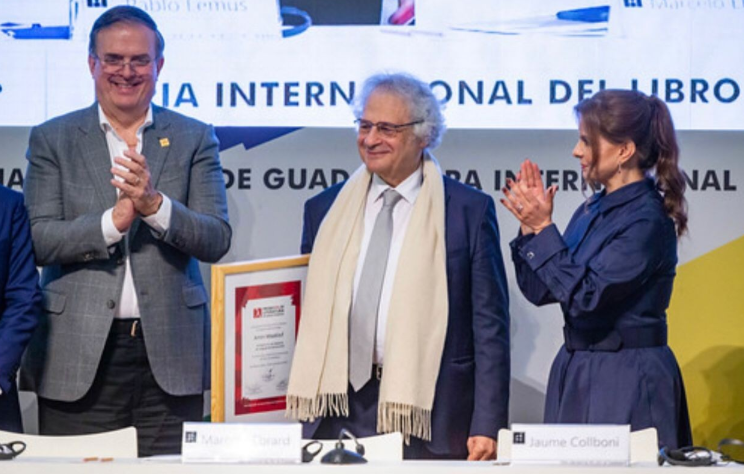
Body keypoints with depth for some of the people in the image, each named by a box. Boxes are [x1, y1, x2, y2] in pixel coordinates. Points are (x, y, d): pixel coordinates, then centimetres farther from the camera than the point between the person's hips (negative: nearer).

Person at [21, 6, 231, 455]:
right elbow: (40, 241, -3)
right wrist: (114, 220, -18)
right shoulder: (52, 140, 7)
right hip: (80, 356, 0)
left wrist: (155, 204, -17)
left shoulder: (195, 139, 8)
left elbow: (216, 241, 0)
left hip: (170, 352, 1)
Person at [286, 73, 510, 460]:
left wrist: (487, 426, -8)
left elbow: (489, 327, -2)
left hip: (430, 418, -3)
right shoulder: (324, 210, 12)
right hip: (339, 418, 3)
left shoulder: (470, 210, 1)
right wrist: (306, 401, 9)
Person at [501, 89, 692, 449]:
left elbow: (584, 296, -21)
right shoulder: (592, 210, 10)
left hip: (627, 381, -8)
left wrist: (543, 229, -17)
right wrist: (530, 226, -1)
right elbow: (538, 291, 10)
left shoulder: (647, 220, -15)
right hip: (576, 370, 8)